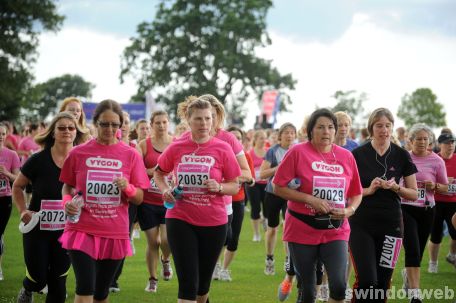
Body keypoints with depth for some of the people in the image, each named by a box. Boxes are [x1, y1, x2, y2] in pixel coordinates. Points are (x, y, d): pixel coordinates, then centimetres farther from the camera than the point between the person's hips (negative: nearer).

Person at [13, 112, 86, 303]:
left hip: (67, 230, 1)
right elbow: (18, 187, 6)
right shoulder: (38, 160, -8)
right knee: (38, 278, 3)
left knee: (58, 282, 5)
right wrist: (22, 211, -7)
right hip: (37, 229, -1)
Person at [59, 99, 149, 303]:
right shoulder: (78, 153, 0)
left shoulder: (131, 155, 1)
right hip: (82, 230, -1)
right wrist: (67, 201, -7)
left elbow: (139, 199, 3)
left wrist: (127, 188, -17)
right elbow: (67, 186, 13)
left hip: (115, 233, 2)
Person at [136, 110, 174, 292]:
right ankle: (152, 279, 20)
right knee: (153, 241, 2)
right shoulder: (144, 145, 0)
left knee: (167, 239, -11)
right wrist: (152, 171, -18)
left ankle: (166, 260, 25)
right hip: (148, 201, 0)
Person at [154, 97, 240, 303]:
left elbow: (235, 186, 0)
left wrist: (219, 187, -20)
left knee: (204, 278, 17)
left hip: (213, 222, 1)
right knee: (188, 281, -8)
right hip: (180, 220, -1)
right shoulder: (176, 148, -2)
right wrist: (165, 190, -4)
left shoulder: (223, 149, -5)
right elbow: (159, 173, 15)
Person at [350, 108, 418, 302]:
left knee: (382, 282, 6)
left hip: (390, 224, 2)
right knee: (366, 280, -13)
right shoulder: (358, 154, -3)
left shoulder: (401, 155, 3)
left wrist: (395, 187, -12)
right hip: (361, 224, -2)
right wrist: (369, 190, -17)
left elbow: (414, 194, 7)